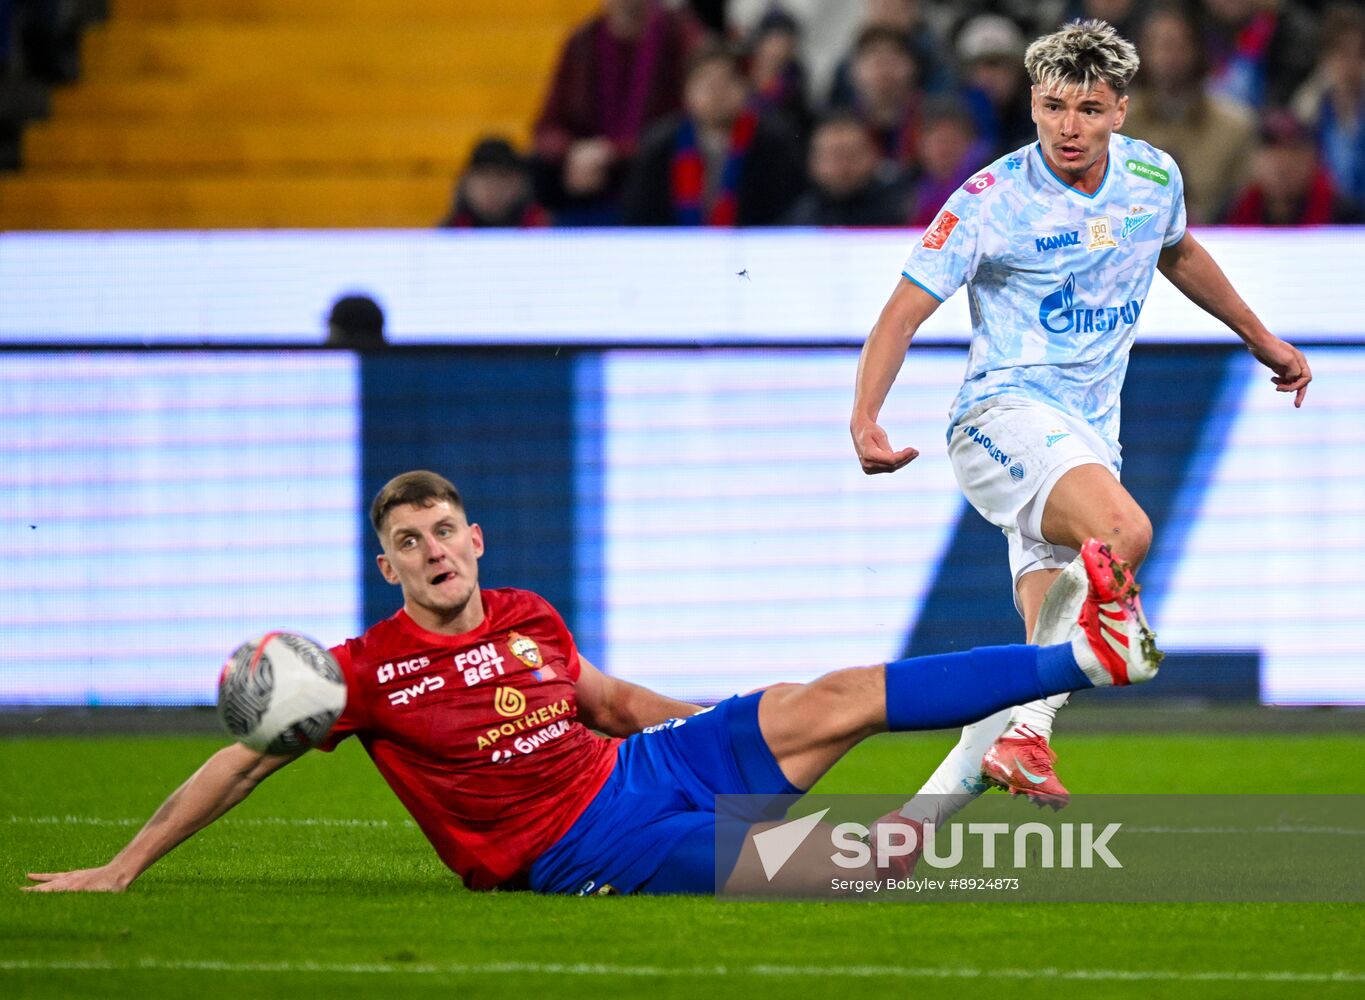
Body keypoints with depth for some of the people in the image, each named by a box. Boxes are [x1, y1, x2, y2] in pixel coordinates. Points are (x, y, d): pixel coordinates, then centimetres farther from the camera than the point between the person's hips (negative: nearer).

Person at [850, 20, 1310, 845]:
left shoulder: (1154, 177, 6)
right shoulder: (990, 200, -10)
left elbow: (1178, 253, 29)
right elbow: (905, 313, -9)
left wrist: (1260, 338, 38)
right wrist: (866, 419, -24)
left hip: (1091, 433, 6)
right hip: (1006, 413, -6)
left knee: (1050, 638, -5)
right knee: (1123, 530, -35)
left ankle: (915, 822, -1)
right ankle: (1025, 729, -31)